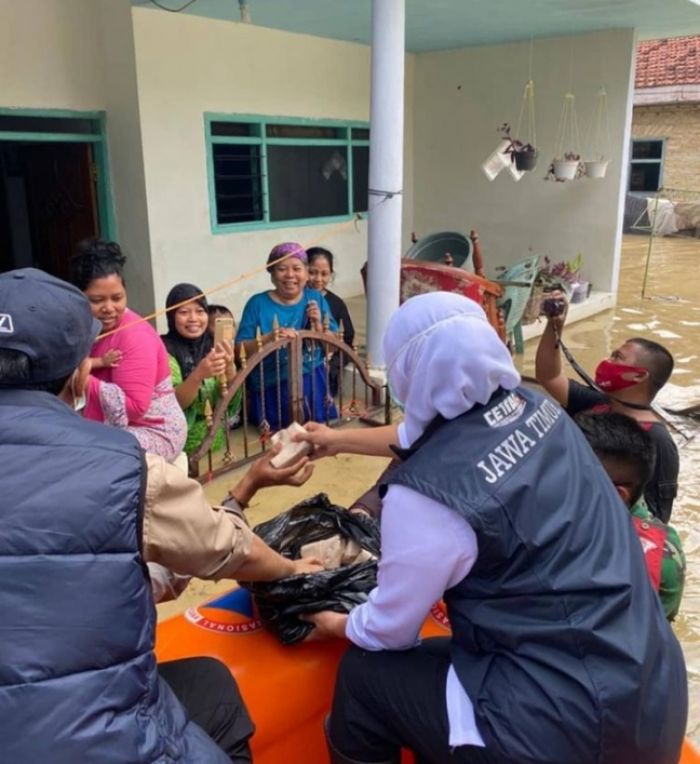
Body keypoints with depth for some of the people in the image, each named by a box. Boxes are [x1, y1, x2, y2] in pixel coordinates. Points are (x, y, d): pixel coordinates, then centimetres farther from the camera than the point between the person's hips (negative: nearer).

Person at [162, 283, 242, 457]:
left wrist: (229, 368, -19)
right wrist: (198, 374, -31)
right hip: (182, 447, -3)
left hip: (218, 442, 3)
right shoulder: (164, 351, -6)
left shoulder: (214, 346, 5)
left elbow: (231, 401, -1)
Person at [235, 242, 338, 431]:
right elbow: (240, 350, -9)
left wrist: (318, 326, -13)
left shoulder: (316, 299, 3)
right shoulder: (258, 303, -6)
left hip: (313, 384, 3)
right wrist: (269, 338, -24)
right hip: (272, 389, -2)